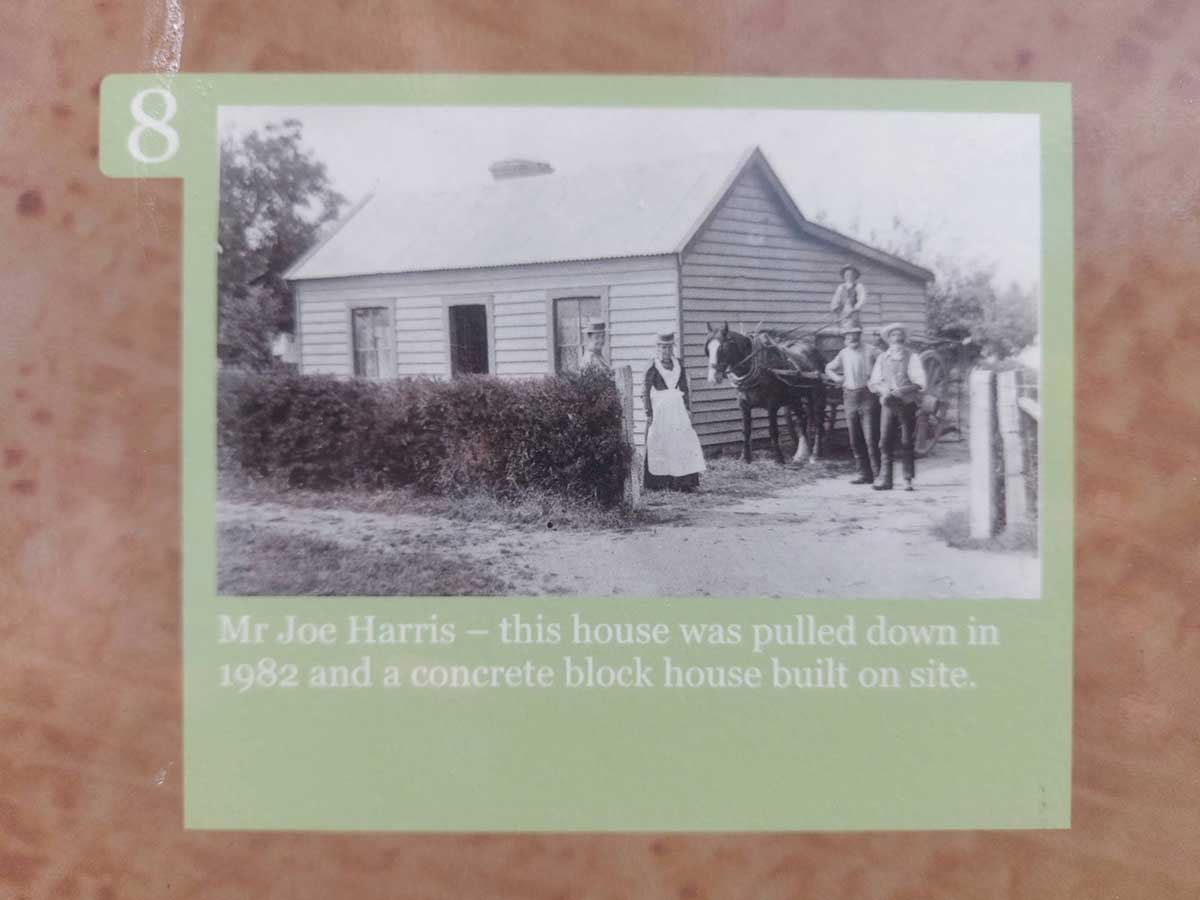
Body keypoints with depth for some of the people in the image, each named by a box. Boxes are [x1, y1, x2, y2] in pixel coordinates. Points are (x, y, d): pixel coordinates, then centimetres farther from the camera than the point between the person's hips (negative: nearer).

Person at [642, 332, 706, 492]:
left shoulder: (679, 363, 8)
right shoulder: (653, 367, -7)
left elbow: (685, 388, 14)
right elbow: (645, 392, -6)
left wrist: (687, 408, 9)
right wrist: (649, 414, -10)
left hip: (678, 408, 4)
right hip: (659, 410, -4)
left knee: (684, 444, 1)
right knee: (660, 446, 2)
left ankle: (684, 481, 7)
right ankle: (658, 483, 10)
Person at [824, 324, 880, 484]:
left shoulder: (870, 351, -5)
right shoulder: (843, 354, 11)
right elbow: (829, 368, 26)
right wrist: (837, 378, 10)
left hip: (867, 396, -5)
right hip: (850, 398, 6)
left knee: (870, 439, -9)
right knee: (855, 441, 7)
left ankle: (878, 474, -3)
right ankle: (865, 474, 15)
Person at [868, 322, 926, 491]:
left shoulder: (911, 357, 2)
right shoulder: (882, 358, 11)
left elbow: (920, 383, -6)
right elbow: (874, 382, 10)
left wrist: (900, 392, -17)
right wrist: (883, 390, -11)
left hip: (907, 404, -2)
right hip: (888, 404, 2)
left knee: (907, 443, 1)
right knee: (885, 441, -7)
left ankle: (908, 479, 8)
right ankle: (885, 479, -5)